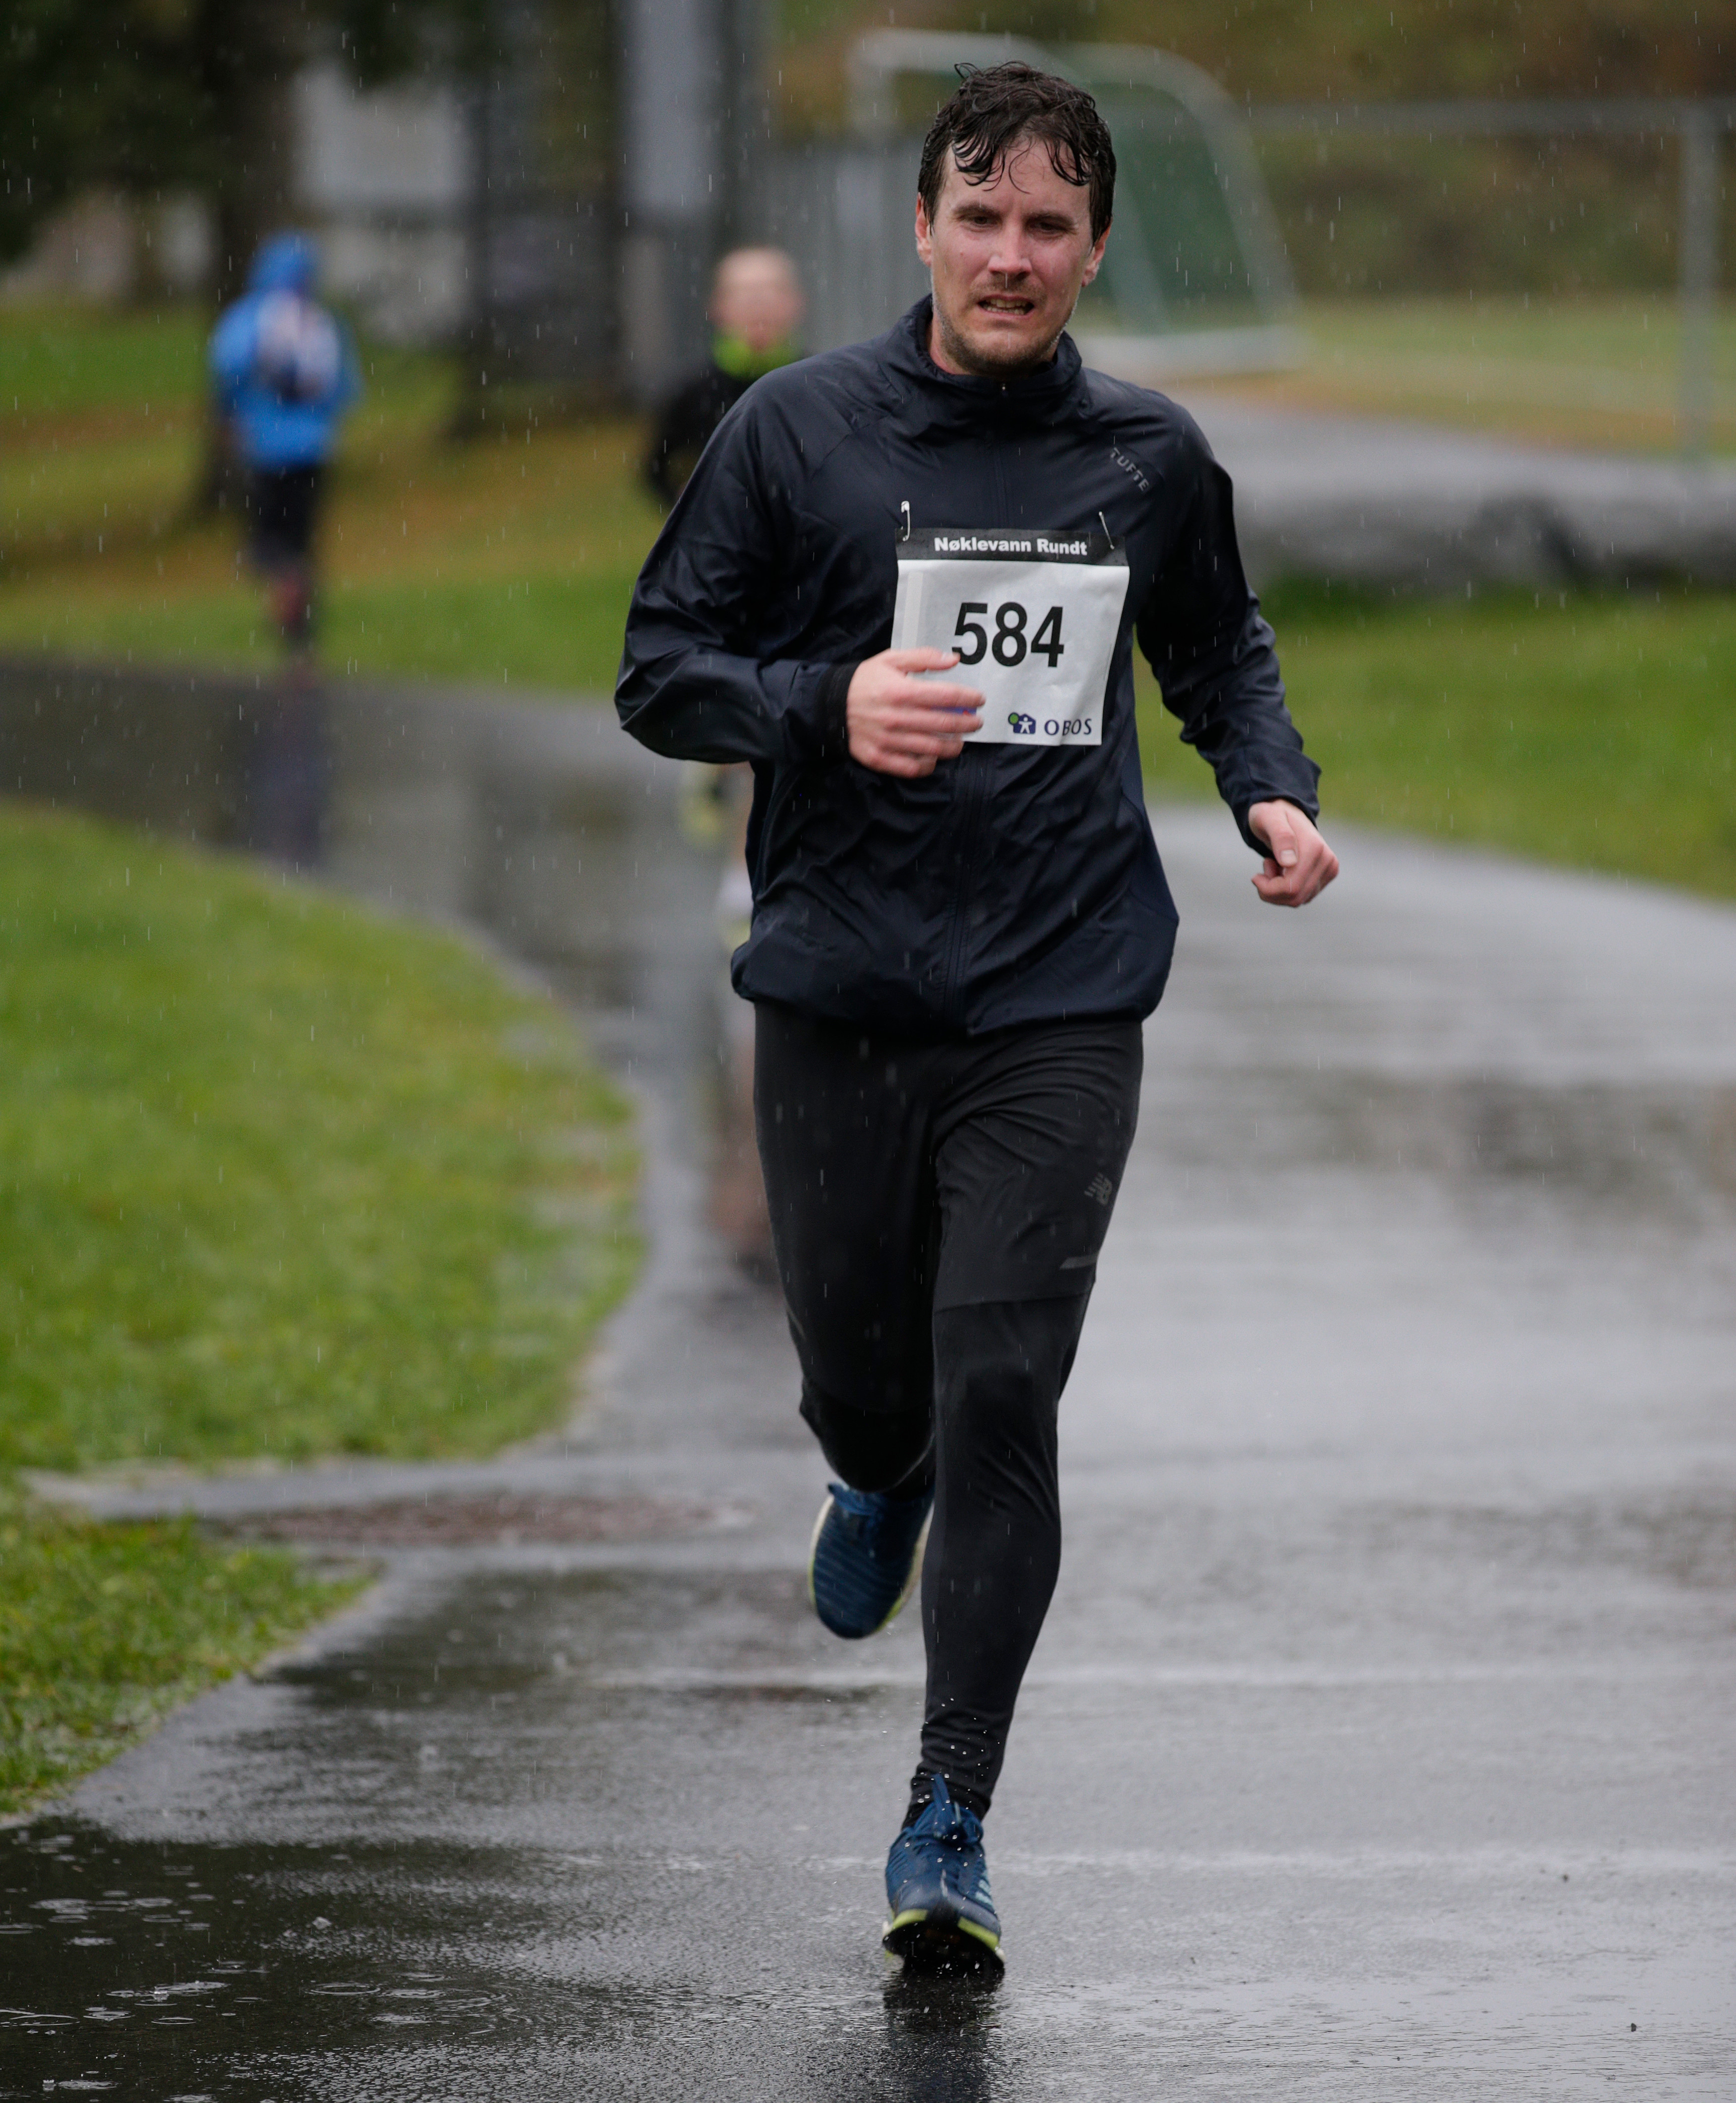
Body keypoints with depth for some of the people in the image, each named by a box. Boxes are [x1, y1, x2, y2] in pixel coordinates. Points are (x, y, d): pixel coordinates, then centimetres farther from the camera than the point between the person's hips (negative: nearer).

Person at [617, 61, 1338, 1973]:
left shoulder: (1148, 458, 5)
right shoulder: (798, 432, 0)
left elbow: (1219, 652, 23)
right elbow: (659, 674, 1)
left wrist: (1272, 794, 3)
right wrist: (826, 705, -17)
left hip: (1058, 1006, 0)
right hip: (837, 993, 0)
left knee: (1003, 1399, -9)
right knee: (859, 1370, 10)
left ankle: (951, 1821, -1)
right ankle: (881, 1483, 49)